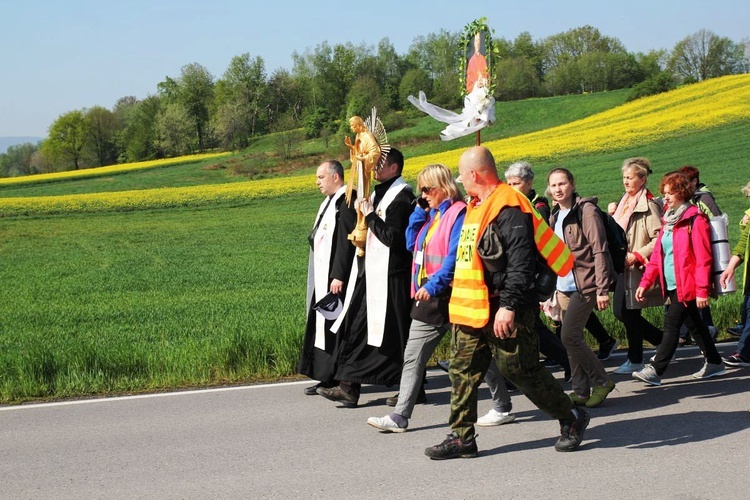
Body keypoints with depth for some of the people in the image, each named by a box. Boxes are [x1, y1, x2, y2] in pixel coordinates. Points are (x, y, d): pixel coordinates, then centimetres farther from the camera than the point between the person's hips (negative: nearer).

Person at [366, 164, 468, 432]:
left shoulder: (458, 213, -13)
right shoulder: (431, 214, 14)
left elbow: (455, 257, -21)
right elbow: (412, 245, 13)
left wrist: (434, 285, -27)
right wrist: (419, 211, 5)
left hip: (451, 298, -9)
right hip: (428, 299, 9)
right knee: (412, 357, 4)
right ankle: (400, 416, 4)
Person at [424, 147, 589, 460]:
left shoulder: (508, 208, -16)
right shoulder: (477, 206, 15)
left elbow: (520, 263, -23)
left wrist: (509, 306, -27)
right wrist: (462, 302, 23)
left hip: (502, 311, -9)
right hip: (472, 310, 10)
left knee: (521, 370, 0)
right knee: (462, 371, 7)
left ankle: (571, 419, 18)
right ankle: (461, 438, 13)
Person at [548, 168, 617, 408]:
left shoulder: (586, 211, -10)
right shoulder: (555, 216, 13)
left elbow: (599, 251, -14)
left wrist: (603, 289, -18)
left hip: (584, 286, -8)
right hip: (564, 287, 8)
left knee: (570, 337, -12)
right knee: (573, 339, 9)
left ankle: (601, 381, 4)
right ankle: (581, 391, 17)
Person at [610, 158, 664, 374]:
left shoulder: (648, 206, -14)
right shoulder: (626, 203, 12)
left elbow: (659, 239, -20)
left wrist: (636, 256, -20)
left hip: (638, 269, -9)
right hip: (624, 268, 9)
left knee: (630, 313, -2)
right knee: (621, 312, 10)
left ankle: (635, 360, 13)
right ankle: (664, 340, 25)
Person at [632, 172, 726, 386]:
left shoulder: (695, 220, -12)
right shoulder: (669, 219, 14)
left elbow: (703, 258, -15)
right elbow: (657, 255, 13)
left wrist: (702, 290, -18)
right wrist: (645, 282, 7)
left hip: (687, 285, -8)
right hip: (673, 285, 8)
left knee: (671, 324, -10)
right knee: (695, 325, 15)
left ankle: (655, 370, -10)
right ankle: (714, 363, 27)